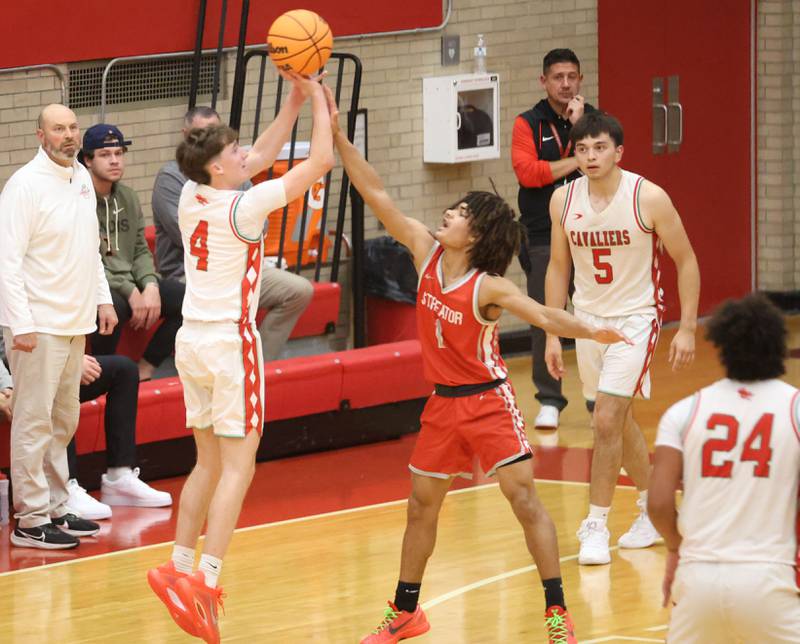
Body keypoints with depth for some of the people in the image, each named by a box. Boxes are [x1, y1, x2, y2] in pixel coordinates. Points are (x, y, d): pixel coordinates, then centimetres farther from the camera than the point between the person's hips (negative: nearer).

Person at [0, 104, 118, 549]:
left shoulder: (82, 179, 11)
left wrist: (103, 298, 17)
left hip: (76, 322, 8)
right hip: (38, 324, -8)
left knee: (63, 421, 15)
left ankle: (56, 509, 24)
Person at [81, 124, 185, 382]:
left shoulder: (129, 198, 12)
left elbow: (141, 251, 14)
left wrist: (151, 286, -8)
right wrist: (130, 292, -20)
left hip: (130, 282, 7)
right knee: (115, 306, -39)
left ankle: (144, 370, -2)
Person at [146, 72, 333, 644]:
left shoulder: (193, 196, 4)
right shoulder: (243, 206, -16)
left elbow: (261, 157, 19)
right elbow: (321, 161, -12)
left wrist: (294, 101, 16)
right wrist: (317, 100, 0)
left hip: (193, 340, 8)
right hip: (231, 341, -8)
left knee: (210, 462, 16)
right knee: (238, 466, -6)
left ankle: (180, 568, 14)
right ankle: (204, 580, -15)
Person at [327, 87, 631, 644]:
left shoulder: (489, 287, -19)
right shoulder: (426, 251, -6)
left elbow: (544, 315, -27)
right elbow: (377, 195, -6)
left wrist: (590, 331, -44)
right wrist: (339, 137, -10)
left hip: (488, 401, -6)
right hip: (443, 404, 6)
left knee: (523, 496, -10)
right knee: (422, 503, 13)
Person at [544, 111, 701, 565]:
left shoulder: (649, 198, -17)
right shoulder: (564, 200, -4)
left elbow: (686, 261, -8)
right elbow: (559, 267, 8)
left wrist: (687, 328, -11)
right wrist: (553, 334, 6)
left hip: (635, 319, -5)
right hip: (588, 319, 5)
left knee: (606, 420, -15)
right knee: (619, 421, 16)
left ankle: (596, 527, -5)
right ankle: (653, 509, 33)